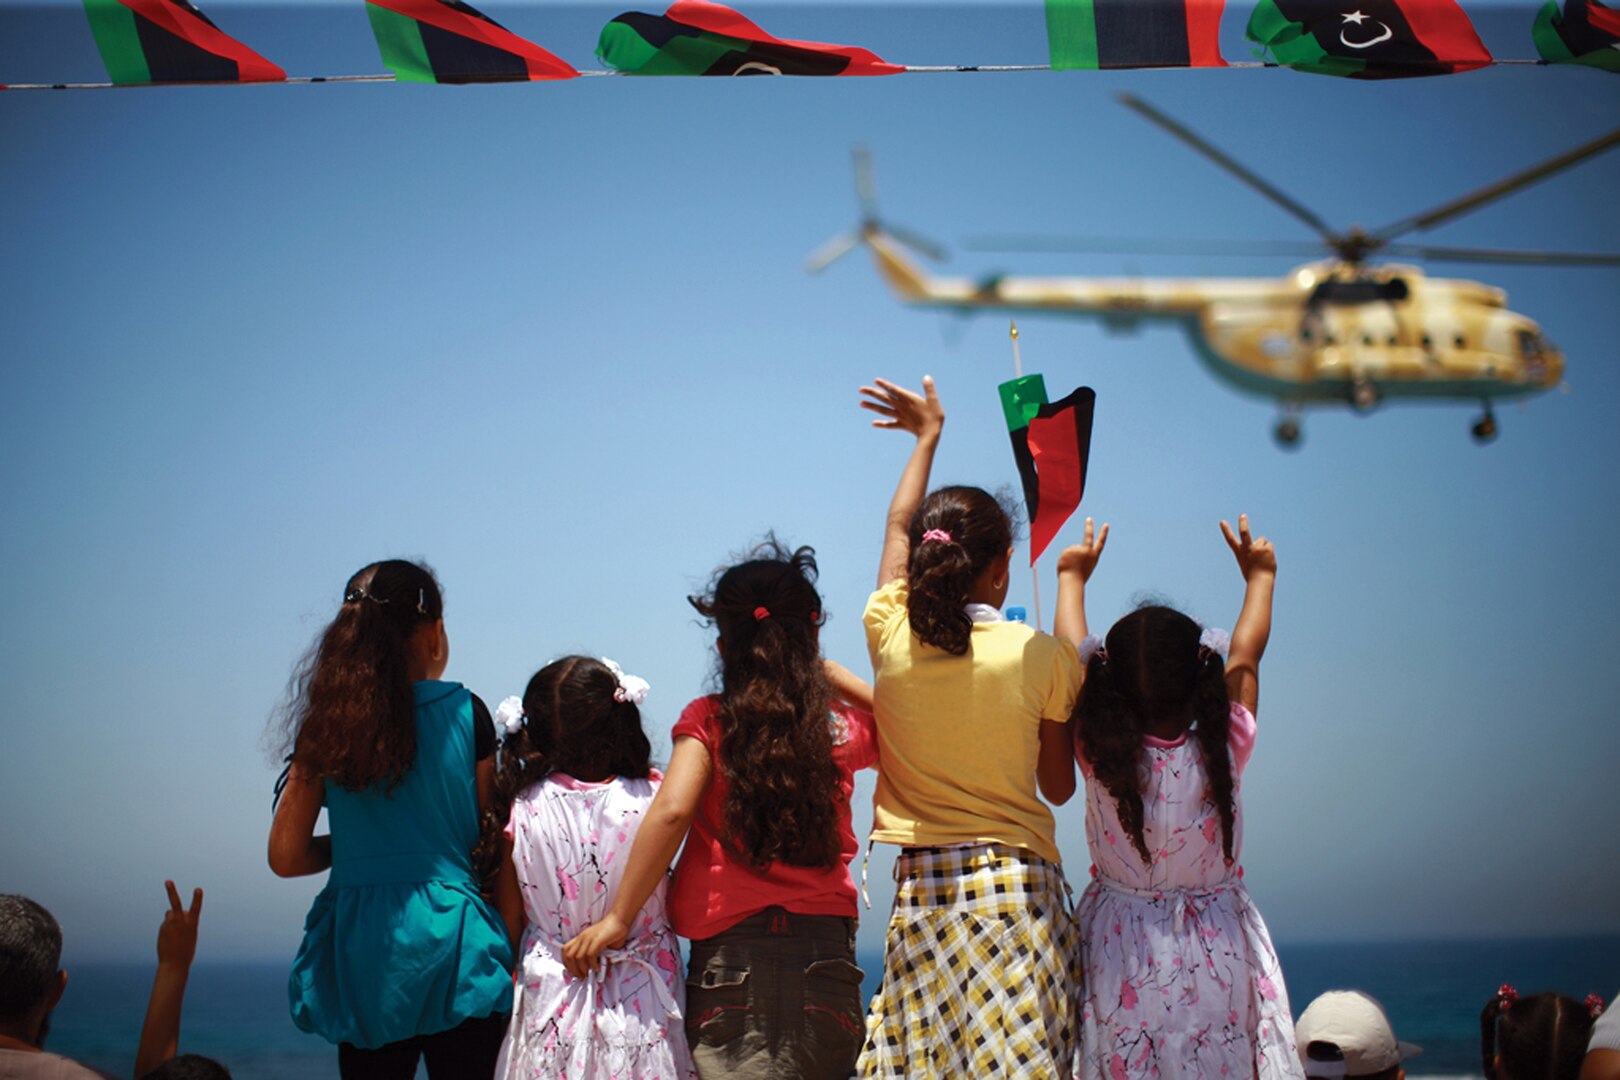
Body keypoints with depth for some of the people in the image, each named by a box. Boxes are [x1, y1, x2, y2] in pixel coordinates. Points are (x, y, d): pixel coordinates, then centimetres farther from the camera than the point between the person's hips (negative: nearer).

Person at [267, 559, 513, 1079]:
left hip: (359, 954, 2)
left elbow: (286, 856, 4)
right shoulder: (464, 712, -3)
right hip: (449, 943, -2)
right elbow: (489, 840, 1)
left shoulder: (325, 725, 2)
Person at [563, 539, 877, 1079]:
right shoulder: (842, 727, 7)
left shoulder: (708, 721, 0)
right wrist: (828, 672, 22)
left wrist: (618, 918, -10)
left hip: (731, 956, -2)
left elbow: (672, 810, -15)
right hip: (826, 952, 2)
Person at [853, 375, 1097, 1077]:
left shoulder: (890, 636, 2)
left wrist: (927, 436, 41)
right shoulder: (1038, 655, -4)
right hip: (1020, 885, -2)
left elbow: (897, 527, 21)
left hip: (921, 893, 2)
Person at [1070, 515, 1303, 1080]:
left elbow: (1075, 658, 4)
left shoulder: (1100, 753, -13)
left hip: (1120, 958, 1)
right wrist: (1259, 576, 22)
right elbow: (1245, 657, 5)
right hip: (1220, 950, 0)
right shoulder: (1222, 752, -12)